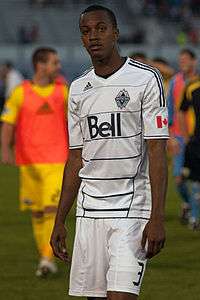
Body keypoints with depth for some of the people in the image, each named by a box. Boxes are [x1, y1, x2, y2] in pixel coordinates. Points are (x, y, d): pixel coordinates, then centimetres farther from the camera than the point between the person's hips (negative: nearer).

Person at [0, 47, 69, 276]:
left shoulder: (62, 91, 4)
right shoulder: (20, 93, -3)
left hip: (56, 161, 0)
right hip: (29, 161, 0)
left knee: (52, 207, -14)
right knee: (37, 212, 8)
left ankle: (48, 258, -14)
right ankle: (43, 256, 21)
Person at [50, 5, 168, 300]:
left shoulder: (145, 79, -3)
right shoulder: (78, 89, 13)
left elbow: (157, 152, -8)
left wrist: (157, 218, -15)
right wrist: (60, 221, 13)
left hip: (132, 209, -5)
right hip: (89, 210, 5)